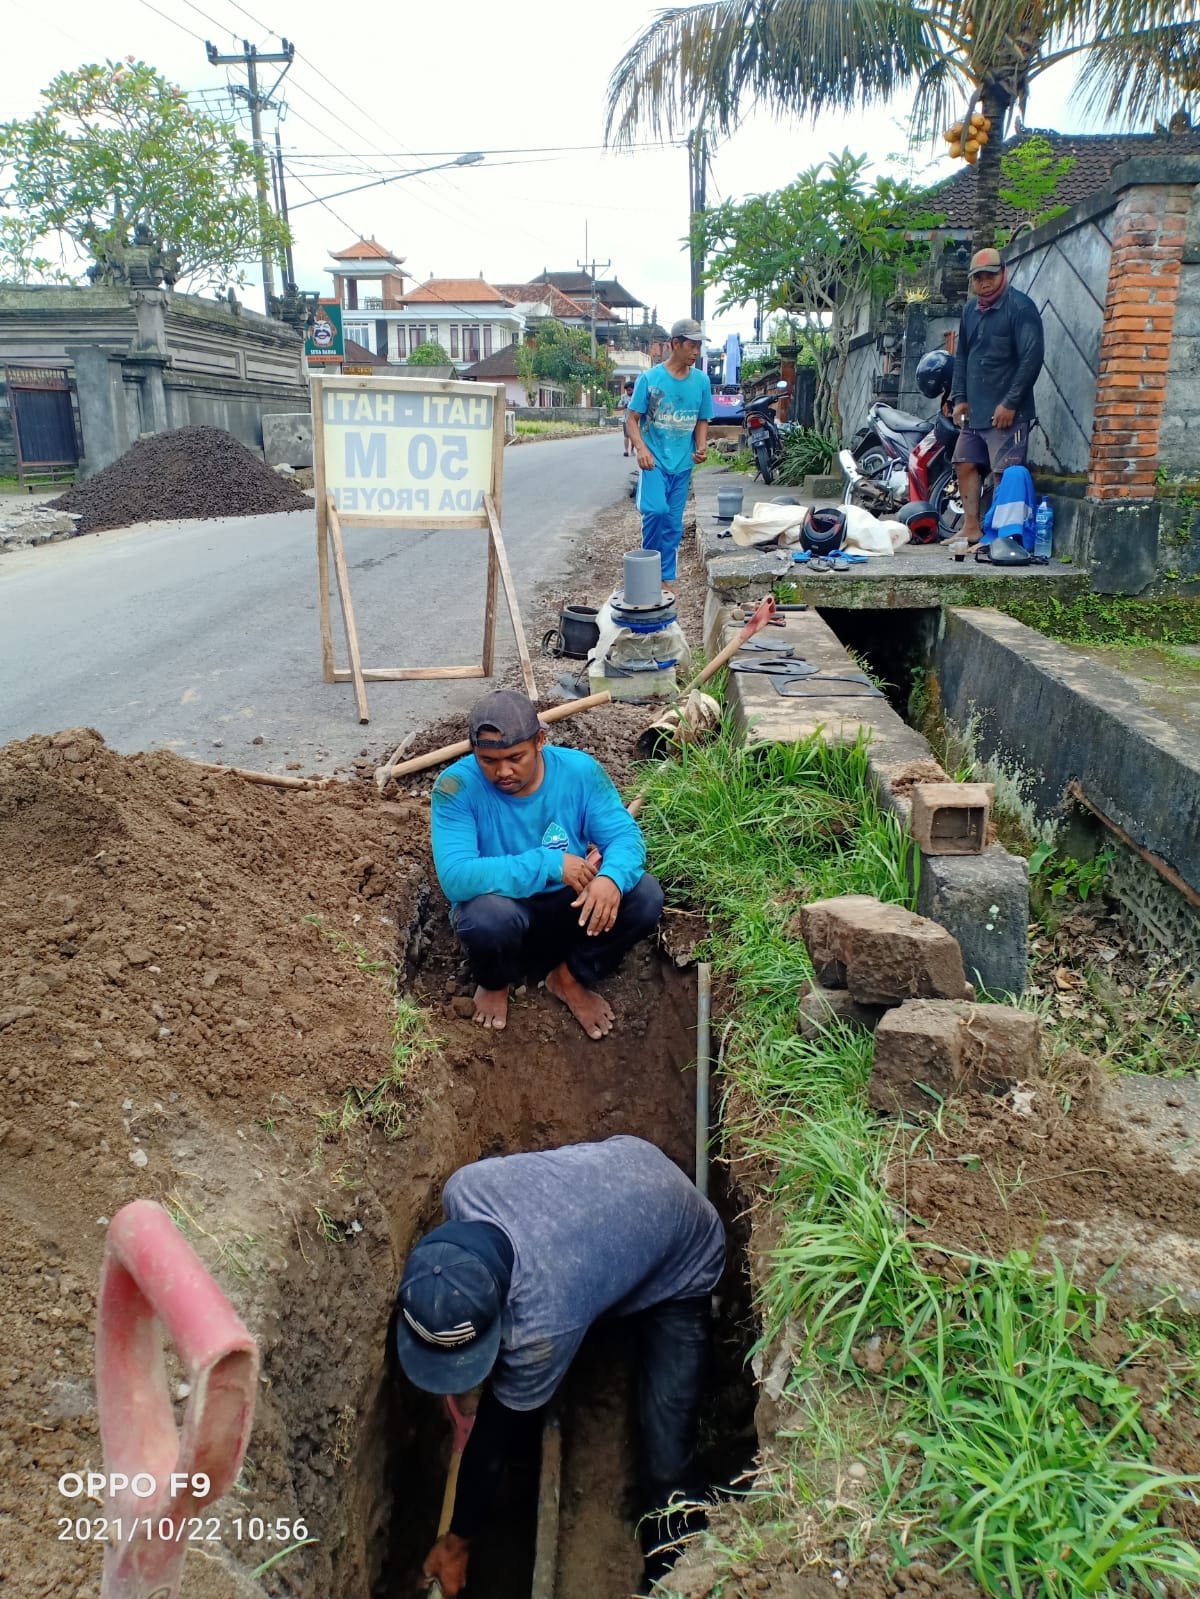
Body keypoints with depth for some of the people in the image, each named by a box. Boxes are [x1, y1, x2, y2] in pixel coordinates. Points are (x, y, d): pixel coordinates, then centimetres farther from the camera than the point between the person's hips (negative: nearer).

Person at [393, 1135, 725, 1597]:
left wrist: (458, 1540, -4)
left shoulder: (544, 1318, -41)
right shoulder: (463, 1190, -30)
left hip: (680, 1263, -6)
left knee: (666, 1458, -9)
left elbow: (499, 1425, -23)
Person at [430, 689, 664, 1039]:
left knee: (645, 895, -21)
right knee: (487, 914, -37)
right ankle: (494, 984, 2)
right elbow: (455, 878, -33)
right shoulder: (457, 786, -24)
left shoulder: (580, 770, -16)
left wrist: (611, 877, -40)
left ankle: (569, 977, 5)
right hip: (505, 911, -3)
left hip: (570, 907, 3)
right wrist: (549, 863, -36)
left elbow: (625, 835, -15)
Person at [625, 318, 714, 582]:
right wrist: (641, 448, -21)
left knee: (673, 523, 7)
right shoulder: (649, 378, -6)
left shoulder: (701, 380, 4)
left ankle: (665, 578, 18)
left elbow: (702, 420, 13)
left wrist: (702, 446, -6)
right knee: (656, 511, -22)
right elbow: (632, 418, -4)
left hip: (683, 463, 4)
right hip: (654, 459, -4)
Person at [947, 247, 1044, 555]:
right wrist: (959, 398, 11)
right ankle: (972, 529, 16)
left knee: (1005, 473, -8)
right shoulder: (970, 310, 15)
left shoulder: (1020, 307, -8)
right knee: (966, 465, 8)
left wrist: (1010, 403, -18)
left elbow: (1032, 358, -14)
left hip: (1006, 411, -8)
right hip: (974, 410, 8)